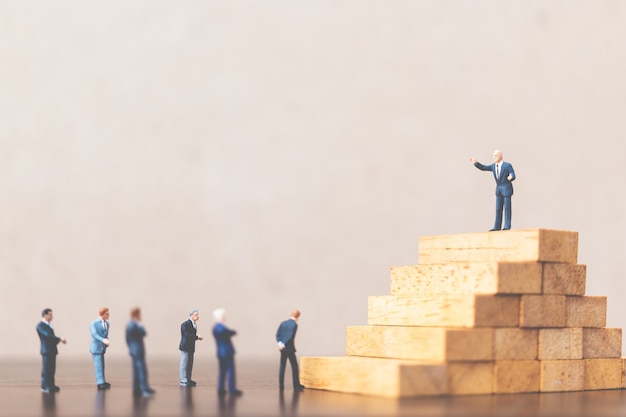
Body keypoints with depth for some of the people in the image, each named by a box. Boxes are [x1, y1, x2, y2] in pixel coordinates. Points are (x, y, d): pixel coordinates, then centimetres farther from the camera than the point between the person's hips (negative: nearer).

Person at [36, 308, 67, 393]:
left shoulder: (49, 325, 18)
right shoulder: (40, 325, -10)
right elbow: (47, 335, -21)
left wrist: (59, 340, 2)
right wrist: (60, 339, -20)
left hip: (52, 350, 8)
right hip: (46, 350, -8)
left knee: (52, 369, 10)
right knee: (46, 369, -5)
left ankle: (51, 385, 16)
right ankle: (45, 387, -2)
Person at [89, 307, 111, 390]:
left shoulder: (107, 323, 7)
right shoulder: (93, 324, -13)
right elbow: (94, 334, -27)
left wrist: (106, 342, -3)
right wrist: (103, 340, -42)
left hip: (102, 348, 7)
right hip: (96, 348, -7)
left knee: (101, 366, 12)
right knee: (98, 366, -11)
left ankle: (102, 382, 20)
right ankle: (100, 383, -13)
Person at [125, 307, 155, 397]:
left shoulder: (129, 325, 12)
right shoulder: (135, 325, -19)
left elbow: (127, 339, 18)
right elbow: (143, 333, -18)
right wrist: (141, 326, -5)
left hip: (133, 351, 10)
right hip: (139, 350, -10)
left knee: (136, 370, 12)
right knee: (142, 370, -10)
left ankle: (137, 390, 14)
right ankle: (145, 389, -12)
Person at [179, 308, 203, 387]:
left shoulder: (194, 324, 13)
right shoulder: (185, 324, -15)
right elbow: (187, 335, -24)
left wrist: (197, 337, -3)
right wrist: (197, 337, -22)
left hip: (191, 347, 9)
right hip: (185, 347, -9)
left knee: (190, 364, 12)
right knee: (184, 364, -6)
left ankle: (188, 380, 19)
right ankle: (183, 381, -3)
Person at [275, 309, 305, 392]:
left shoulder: (283, 323, 8)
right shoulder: (294, 325, -12)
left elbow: (278, 334, 1)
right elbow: (291, 337, -20)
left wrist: (280, 343, -8)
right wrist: (284, 345, -13)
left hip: (283, 349, 6)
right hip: (290, 348, -6)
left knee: (282, 366, 9)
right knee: (294, 367, 2)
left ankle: (281, 386, 6)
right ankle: (296, 386, 2)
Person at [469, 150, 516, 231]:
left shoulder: (507, 165, -10)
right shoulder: (493, 166, 8)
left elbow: (513, 176, -13)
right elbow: (483, 168, 8)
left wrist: (510, 178, -37)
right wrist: (475, 163, -7)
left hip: (506, 188, -6)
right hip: (498, 189, 6)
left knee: (507, 207, -4)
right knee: (498, 208, 5)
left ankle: (507, 226, 1)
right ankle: (497, 227, 7)